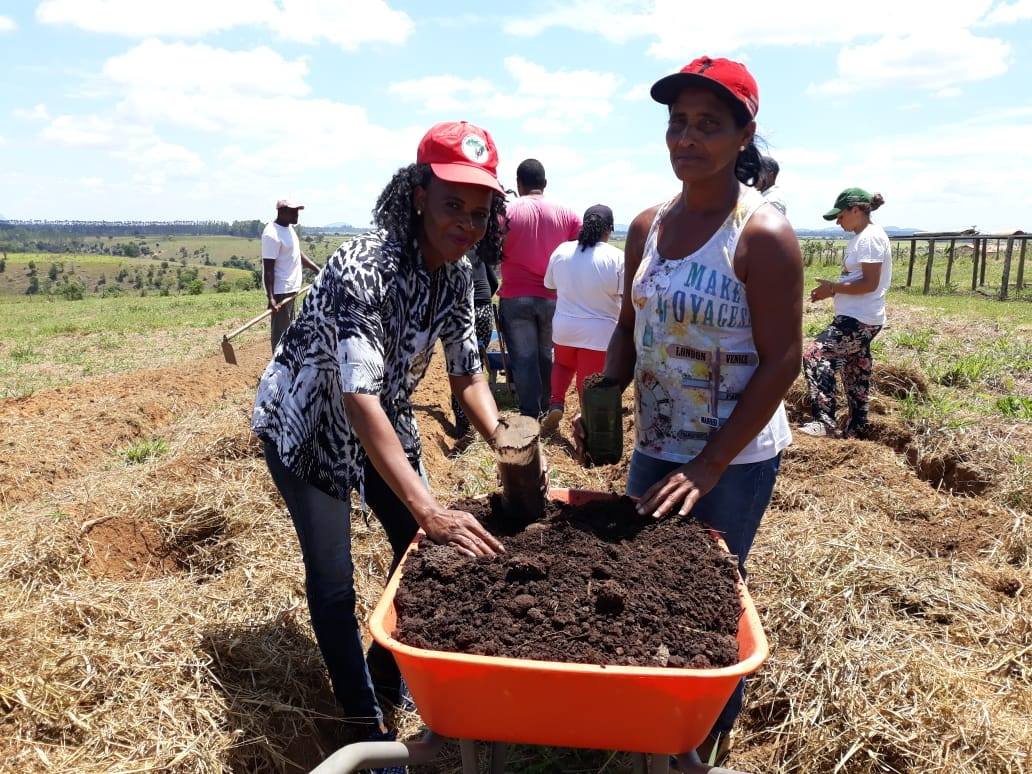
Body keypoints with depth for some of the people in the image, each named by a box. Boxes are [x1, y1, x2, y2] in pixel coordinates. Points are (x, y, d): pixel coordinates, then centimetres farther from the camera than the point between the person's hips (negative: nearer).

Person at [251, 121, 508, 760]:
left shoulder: (457, 274, -10)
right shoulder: (365, 267, -33)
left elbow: (467, 374, -4)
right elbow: (358, 397, -40)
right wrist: (428, 508, -46)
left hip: (383, 416, 7)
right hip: (306, 423, -7)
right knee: (333, 582, -4)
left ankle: (390, 676, 34)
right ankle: (365, 720, 19)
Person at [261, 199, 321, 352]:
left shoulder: (289, 228, 11)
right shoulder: (272, 234, -19)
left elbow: (298, 254, 20)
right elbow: (268, 268, -22)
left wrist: (318, 270, 13)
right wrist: (271, 298, -28)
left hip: (290, 289, 10)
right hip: (280, 291, -10)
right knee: (280, 332, -3)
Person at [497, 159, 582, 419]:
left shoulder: (506, 212, -8)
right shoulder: (566, 214, -2)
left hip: (515, 298, -2)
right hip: (553, 298, 3)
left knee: (524, 359, 5)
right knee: (546, 355, 19)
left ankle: (530, 417, 8)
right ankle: (546, 411, 28)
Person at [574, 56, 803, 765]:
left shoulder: (763, 233, -15)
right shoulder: (648, 226, 3)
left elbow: (781, 362, -17)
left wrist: (708, 468, -19)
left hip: (735, 460, -6)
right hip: (654, 447, 6)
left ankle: (712, 743, 36)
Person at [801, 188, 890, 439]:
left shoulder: (870, 237, -14)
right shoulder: (861, 237, 17)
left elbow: (869, 284, -20)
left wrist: (833, 288, -15)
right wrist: (833, 289, 4)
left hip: (860, 320, -11)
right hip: (857, 318, 11)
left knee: (814, 356, -18)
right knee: (855, 375, 16)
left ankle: (825, 421, -17)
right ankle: (856, 430, 25)